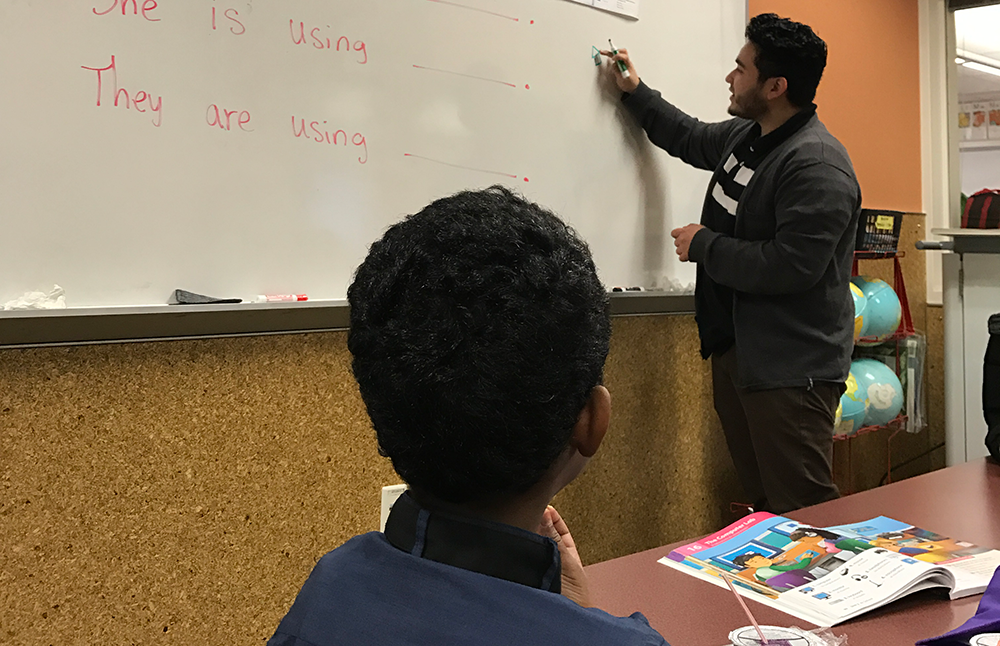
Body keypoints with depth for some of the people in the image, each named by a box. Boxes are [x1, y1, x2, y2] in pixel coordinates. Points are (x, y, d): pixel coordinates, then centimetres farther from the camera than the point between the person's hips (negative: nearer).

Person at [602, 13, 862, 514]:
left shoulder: (817, 165, -19)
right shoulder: (746, 135, 11)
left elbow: (791, 266, -27)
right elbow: (691, 139, 34)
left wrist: (703, 245, -14)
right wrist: (635, 91, 34)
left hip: (788, 371, -10)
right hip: (734, 350, 10)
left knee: (802, 514, -7)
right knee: (761, 503, 17)